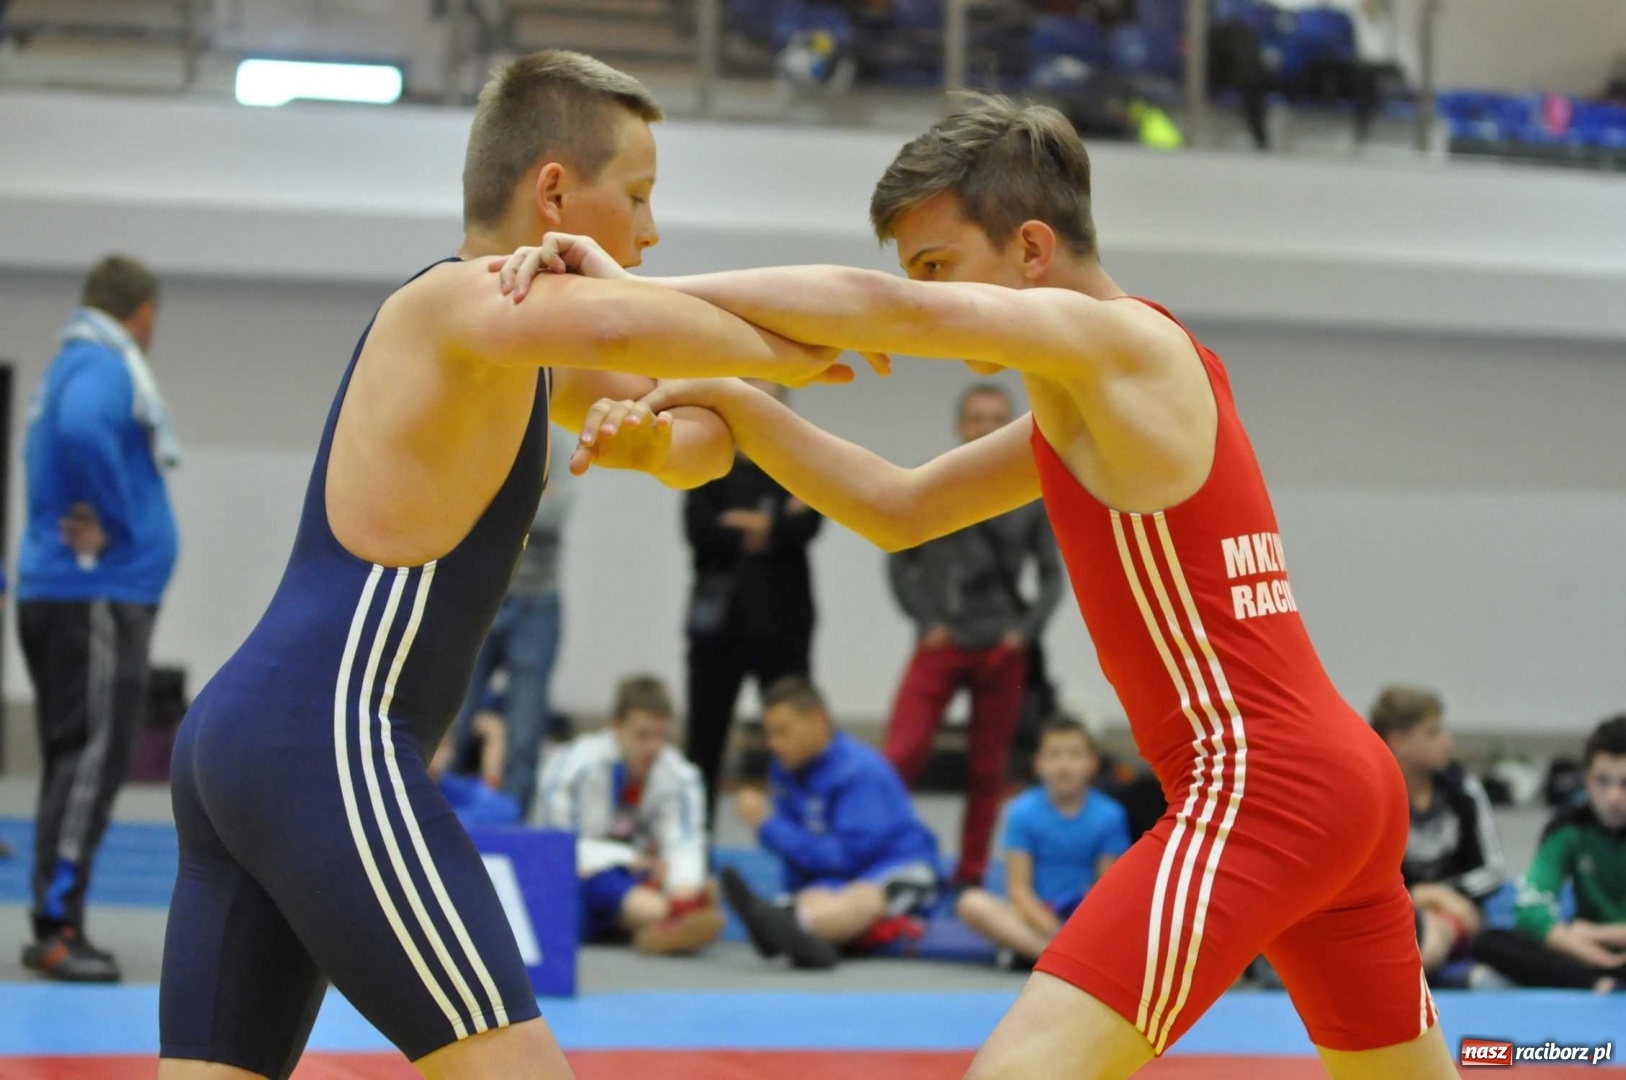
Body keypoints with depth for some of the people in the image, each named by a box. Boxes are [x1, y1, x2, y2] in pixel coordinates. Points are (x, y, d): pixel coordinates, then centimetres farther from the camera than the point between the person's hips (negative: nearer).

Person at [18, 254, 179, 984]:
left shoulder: (72, 367, 18)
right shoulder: (106, 370, -12)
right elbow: (83, 431, -33)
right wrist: (116, 528, -22)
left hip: (57, 593, 10)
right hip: (97, 595, -10)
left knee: (74, 760, 13)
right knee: (93, 760, -9)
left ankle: (56, 924, 16)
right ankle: (56, 928, -11)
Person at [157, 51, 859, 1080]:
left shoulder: (523, 356, 23)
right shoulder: (464, 298, -8)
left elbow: (680, 446, 30)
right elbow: (612, 327, -30)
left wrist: (749, 382, 6)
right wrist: (780, 354, -12)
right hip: (324, 741, -10)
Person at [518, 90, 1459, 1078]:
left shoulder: (1122, 339, -10)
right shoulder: (1088, 401, 18)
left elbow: (889, 314, -23)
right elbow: (899, 511, 17)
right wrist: (723, 401, 5)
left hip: (1258, 789, -11)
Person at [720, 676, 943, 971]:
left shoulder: (859, 771, -15)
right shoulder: (785, 771, 5)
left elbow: (847, 856, -20)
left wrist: (768, 827, -19)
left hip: (902, 871, -5)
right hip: (834, 878, 5)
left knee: (862, 898, -40)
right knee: (813, 900, -31)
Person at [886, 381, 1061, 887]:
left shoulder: (1031, 497, 4)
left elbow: (1051, 573, 9)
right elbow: (900, 561, 4)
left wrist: (1027, 629, -4)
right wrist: (926, 621, -5)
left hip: (1002, 652, 2)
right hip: (941, 648, -2)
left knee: (987, 769, 6)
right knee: (900, 756, -13)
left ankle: (970, 875, 15)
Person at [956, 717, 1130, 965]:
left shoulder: (1109, 816, -2)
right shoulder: (1023, 812, -4)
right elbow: (1019, 886, -7)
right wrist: (1048, 926, -23)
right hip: (1035, 913, -1)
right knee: (972, 903, -27)